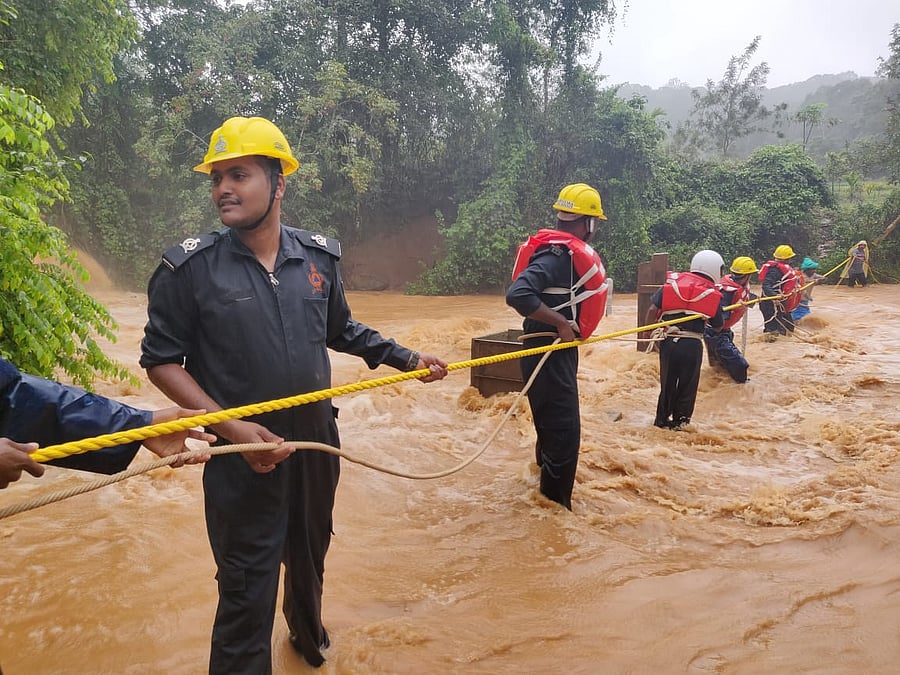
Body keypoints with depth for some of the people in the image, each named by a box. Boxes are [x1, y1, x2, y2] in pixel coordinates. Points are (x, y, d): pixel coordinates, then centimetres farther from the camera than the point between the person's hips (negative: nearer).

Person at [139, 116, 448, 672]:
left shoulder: (319, 257, -1)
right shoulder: (191, 268, -12)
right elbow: (161, 359, -9)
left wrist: (406, 358, 8)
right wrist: (229, 425, -20)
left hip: (317, 441, 5)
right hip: (244, 454, -4)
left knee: (310, 556, 26)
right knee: (247, 590, 3)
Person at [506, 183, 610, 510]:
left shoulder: (569, 250, 11)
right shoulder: (558, 254, -21)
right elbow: (518, 294, -32)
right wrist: (561, 322, -26)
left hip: (559, 350, 11)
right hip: (548, 353, -11)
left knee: (554, 427, 23)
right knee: (563, 431, -4)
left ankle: (549, 495, 41)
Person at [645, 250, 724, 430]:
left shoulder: (672, 282, 5)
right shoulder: (713, 294, 2)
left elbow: (653, 310, -1)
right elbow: (718, 326, 8)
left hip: (668, 342, 2)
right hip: (692, 345, -2)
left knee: (667, 382, 15)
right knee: (687, 384, 13)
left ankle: (662, 419, 23)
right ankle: (680, 420, 21)